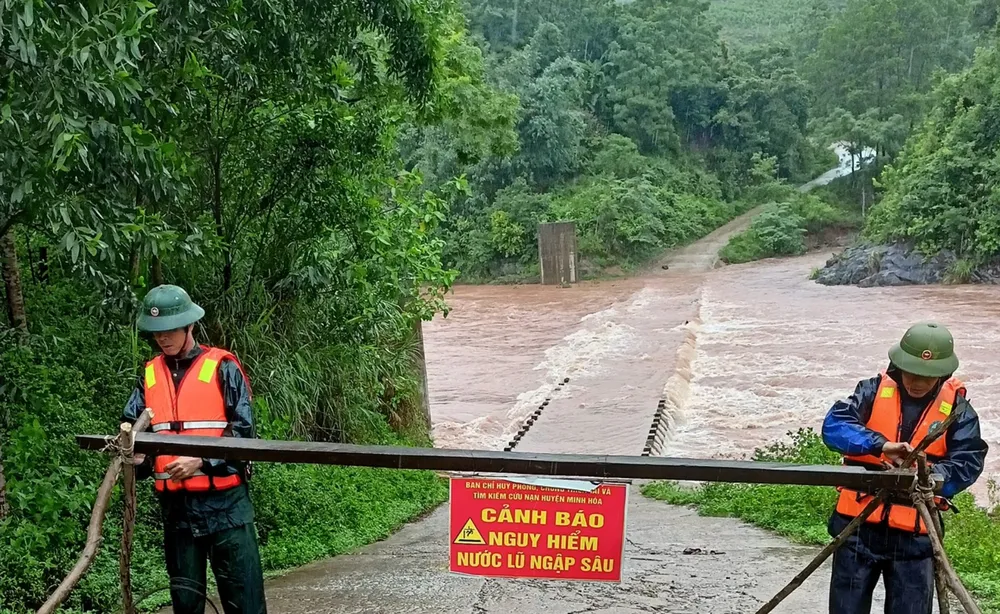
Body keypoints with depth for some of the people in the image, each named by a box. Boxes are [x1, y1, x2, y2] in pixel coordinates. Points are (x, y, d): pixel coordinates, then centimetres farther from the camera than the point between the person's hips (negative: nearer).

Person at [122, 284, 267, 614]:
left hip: (224, 501, -4)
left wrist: (201, 461, -19)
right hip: (175, 503, 5)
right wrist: (136, 456, -12)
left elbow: (243, 430, -8)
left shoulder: (222, 367, -4)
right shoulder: (149, 376, 10)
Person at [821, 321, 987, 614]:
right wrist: (880, 445, -30)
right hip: (859, 524, 0)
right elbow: (834, 425, -16)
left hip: (915, 533, 0)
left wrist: (936, 476, -26)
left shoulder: (956, 407, 1)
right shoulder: (873, 391, -2)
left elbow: (968, 461, -8)